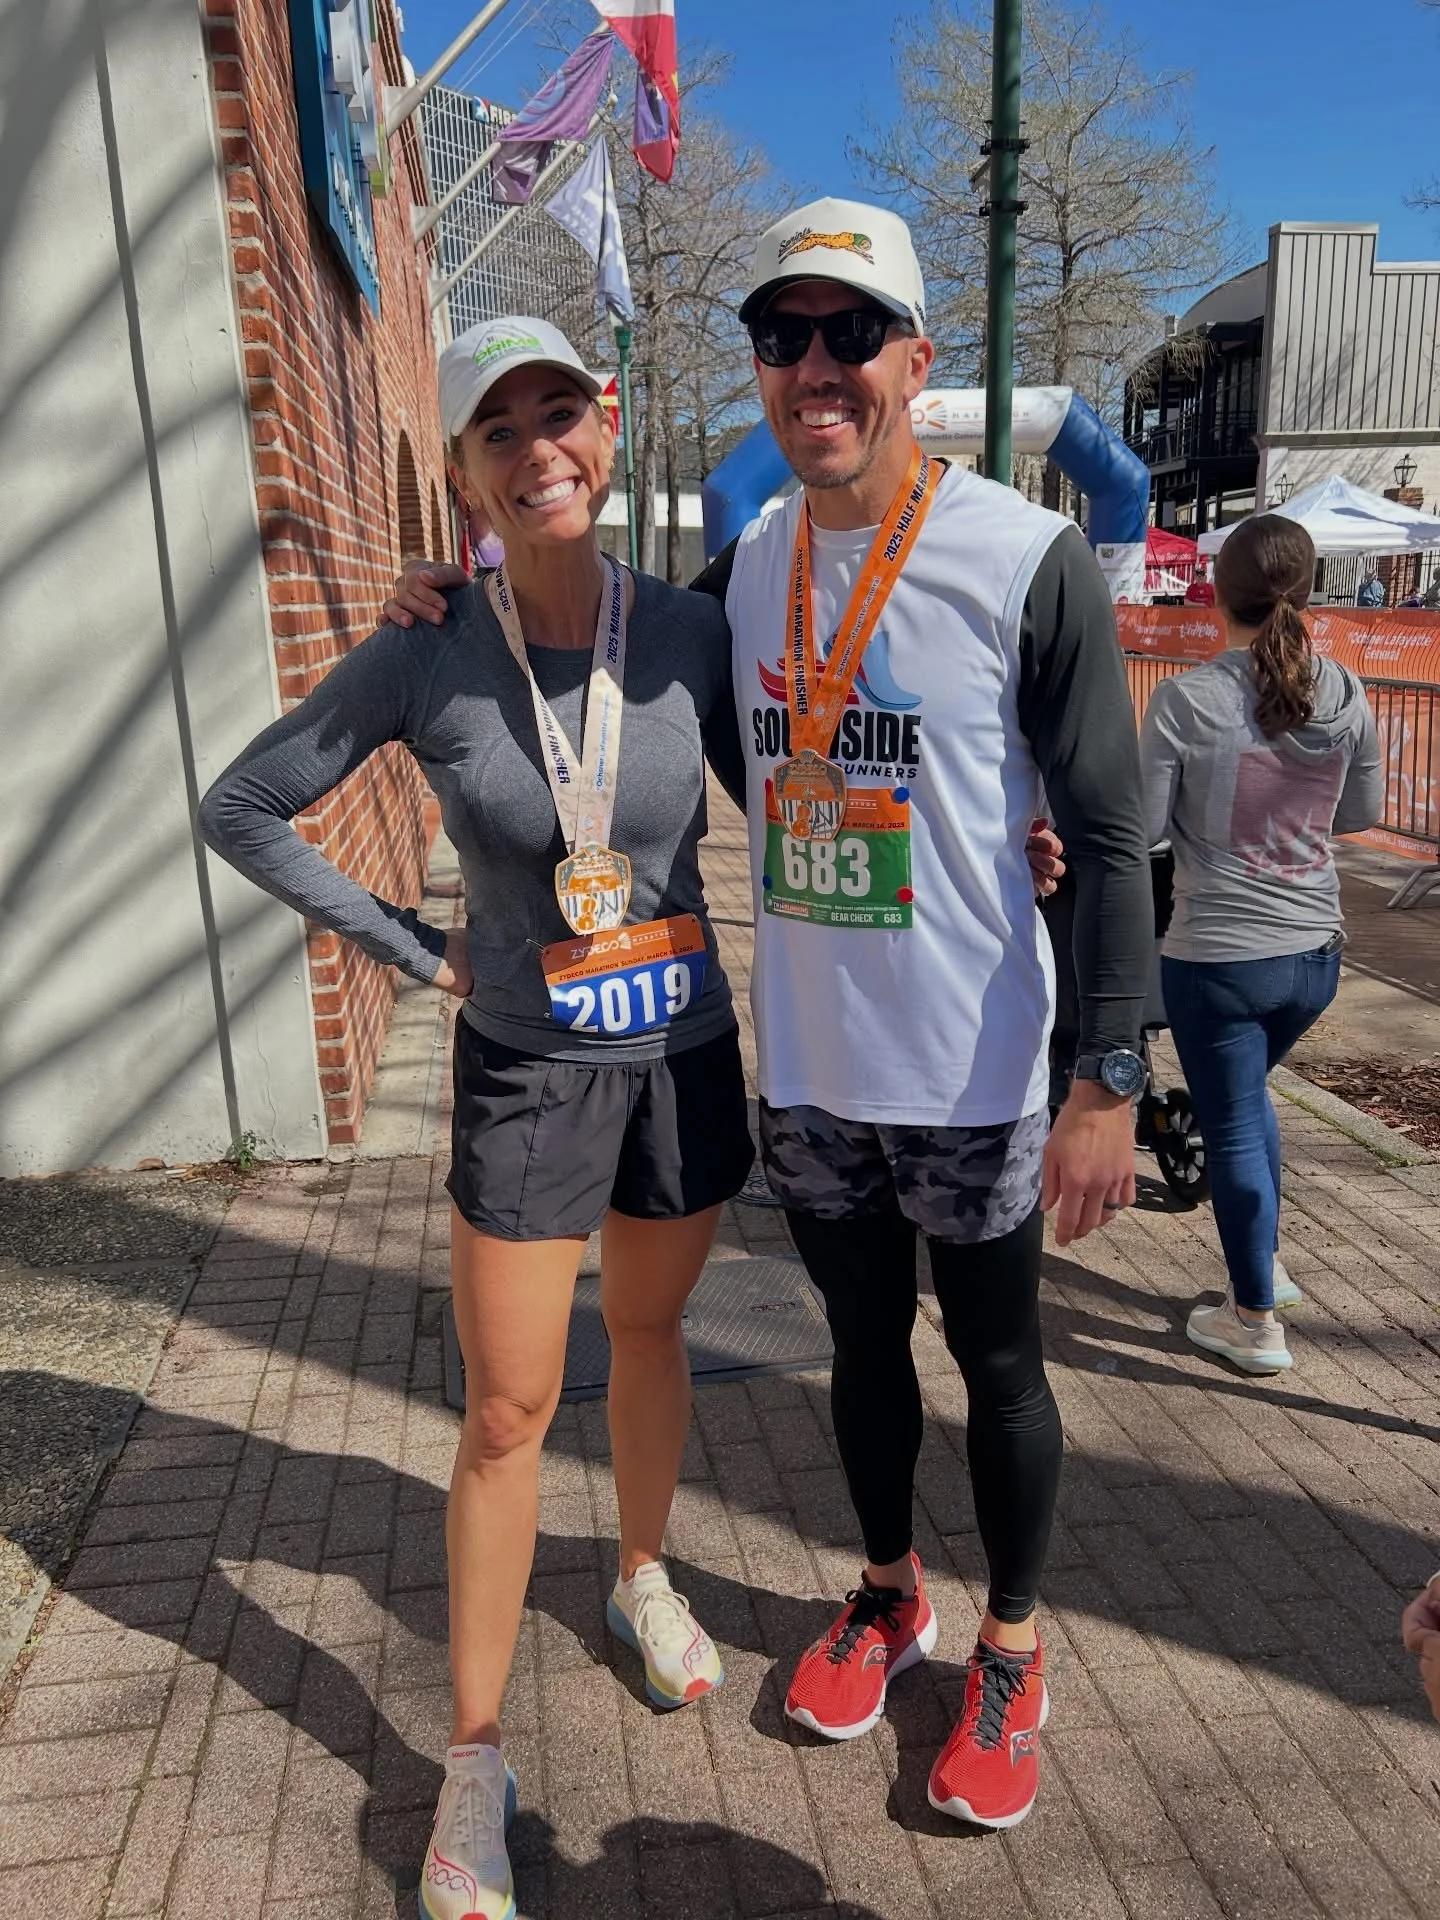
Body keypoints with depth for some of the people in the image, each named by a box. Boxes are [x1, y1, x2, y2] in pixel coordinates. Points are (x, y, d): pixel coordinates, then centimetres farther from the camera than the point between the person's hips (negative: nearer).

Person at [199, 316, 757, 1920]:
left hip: (684, 1054, 2)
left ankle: (643, 1578, 50)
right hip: (526, 1074, -2)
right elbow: (243, 809, -2)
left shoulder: (687, 632, -8)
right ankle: (474, 1755, 27)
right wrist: (411, 951, -5)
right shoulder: (426, 660, -12)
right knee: (508, 1411, 5)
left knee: (649, 1334, 22)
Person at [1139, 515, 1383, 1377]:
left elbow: (1142, 828, -11)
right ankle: (1266, 1264, 40)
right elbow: (1362, 813, 10)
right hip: (1316, 950, 5)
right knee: (1246, 1094, 29)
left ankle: (1256, 1321, 24)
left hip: (1217, 956, -5)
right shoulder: (1347, 696, -3)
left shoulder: (1186, 699, -16)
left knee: (1233, 1129, 9)